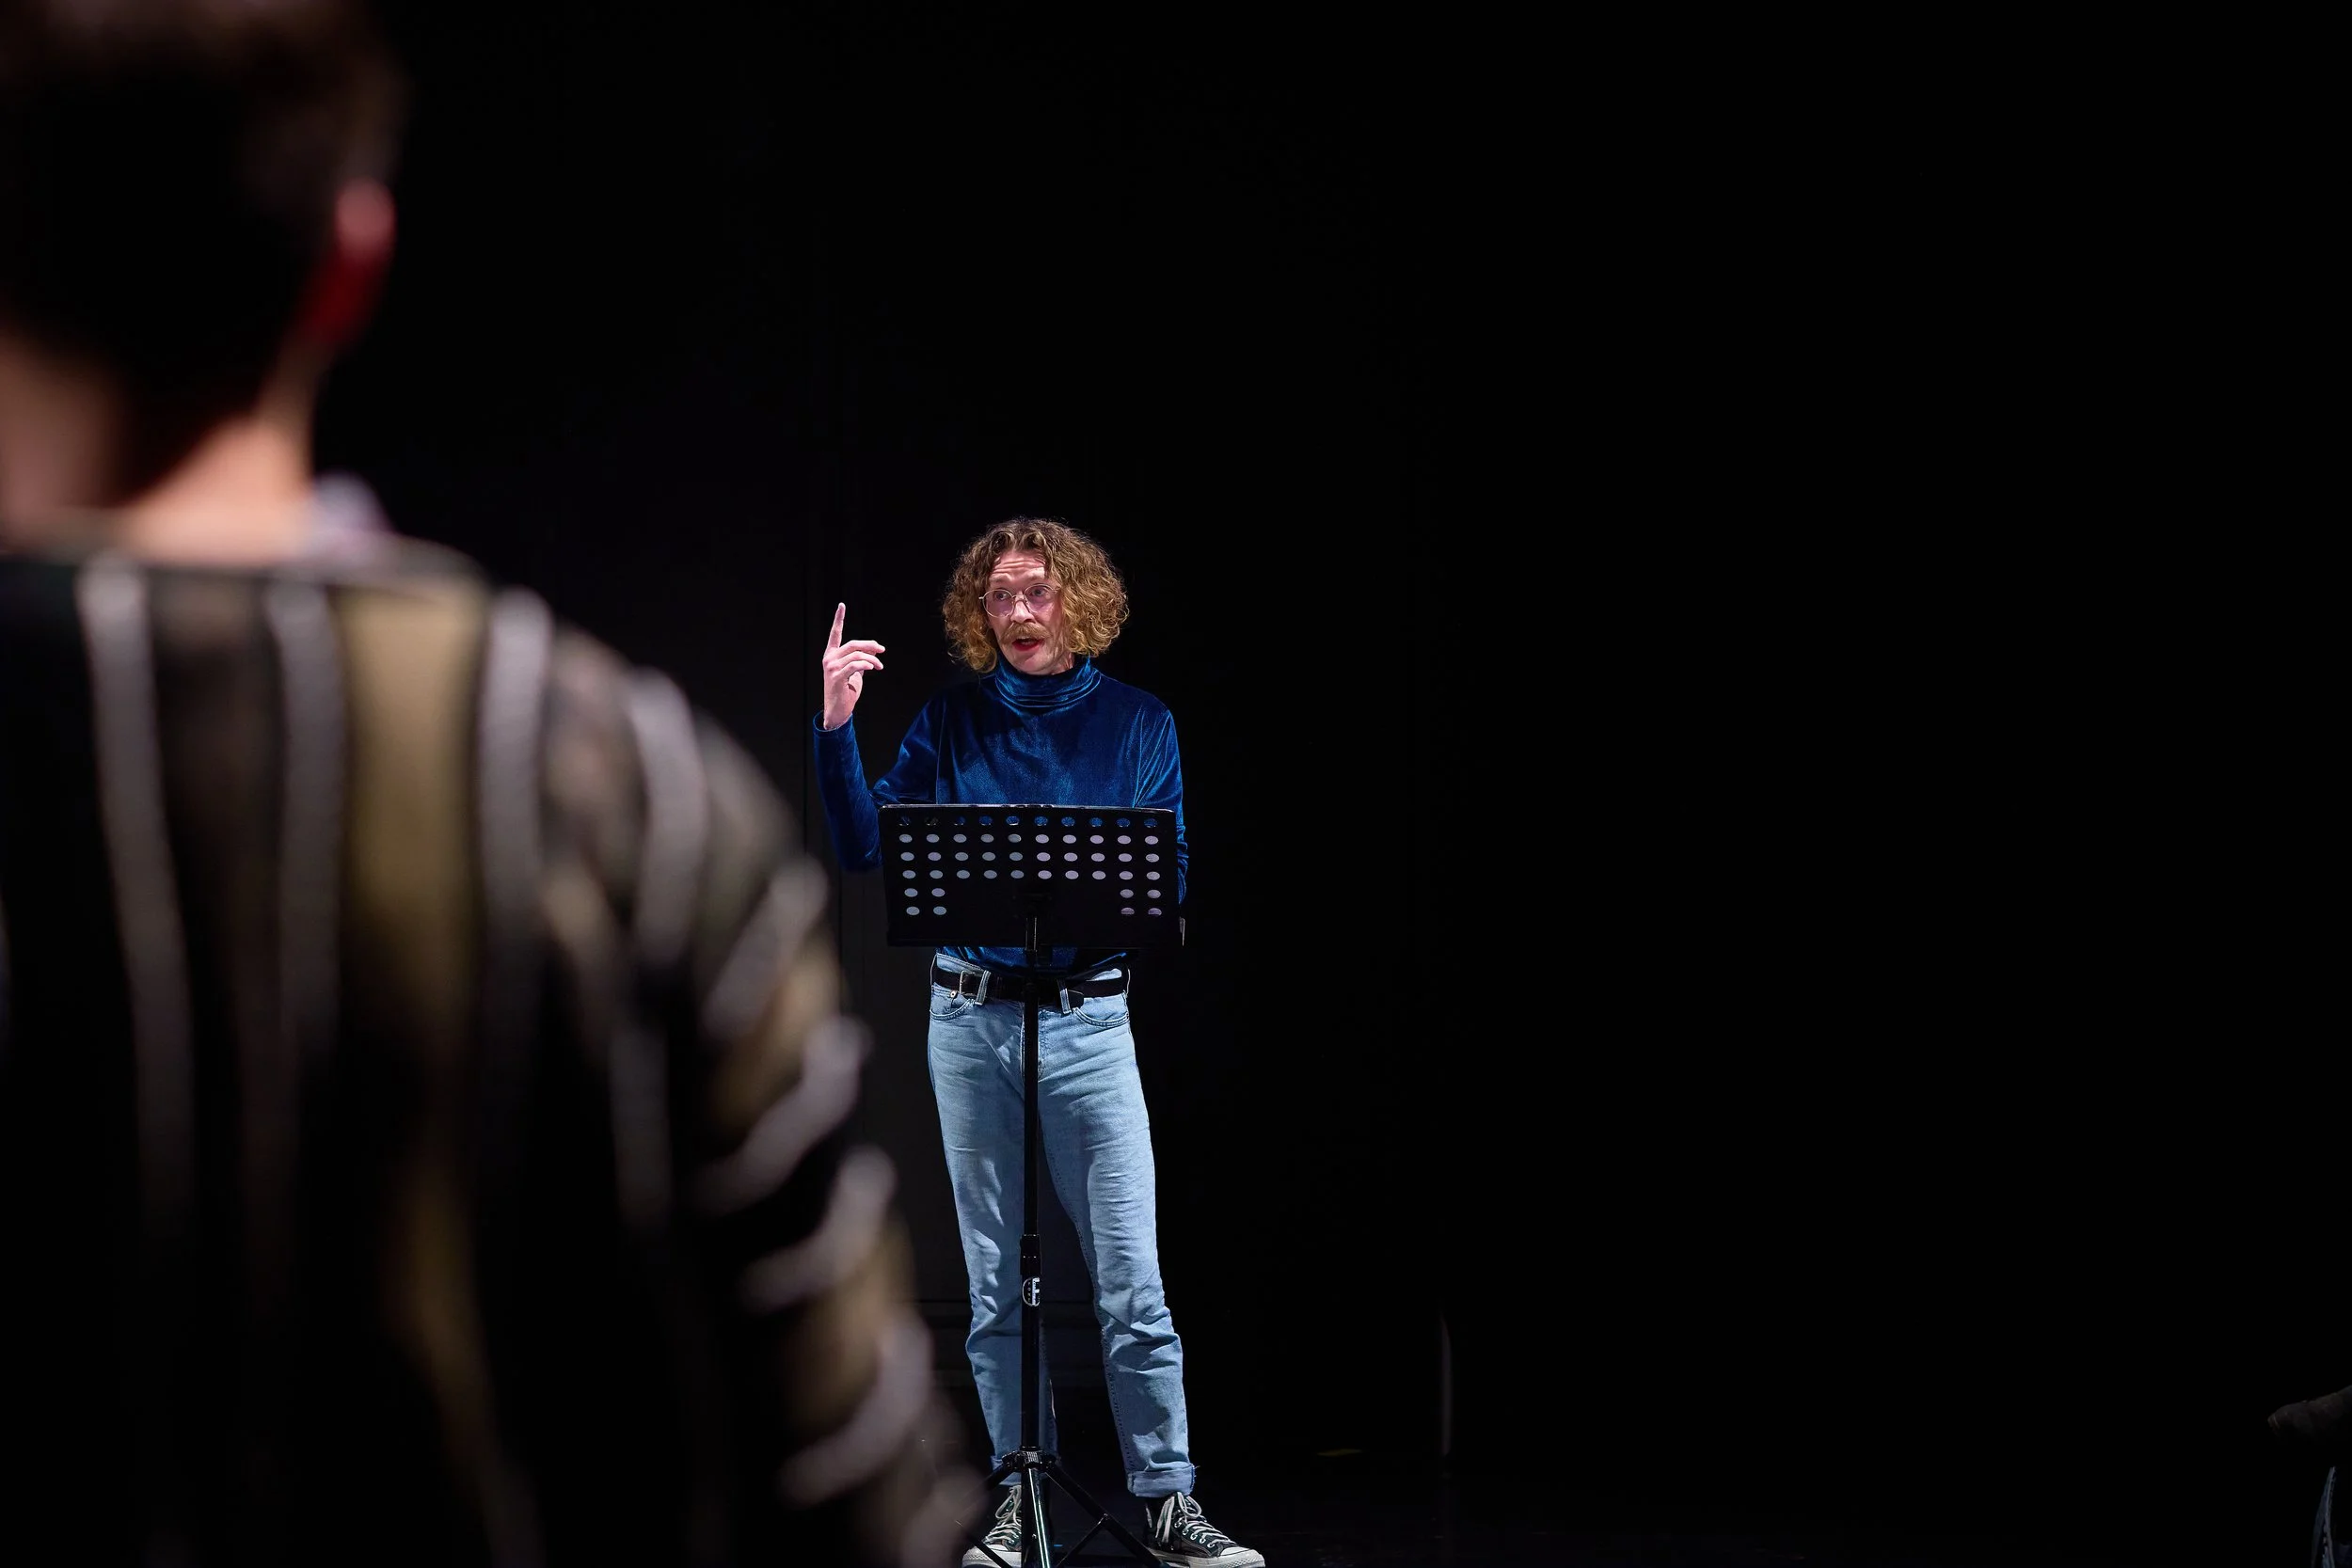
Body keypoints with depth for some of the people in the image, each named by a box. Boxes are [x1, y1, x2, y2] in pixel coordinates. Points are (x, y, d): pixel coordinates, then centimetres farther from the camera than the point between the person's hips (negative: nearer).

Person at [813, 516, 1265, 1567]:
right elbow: (867, 848, 0)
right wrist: (836, 727, -11)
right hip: (969, 1017, 1)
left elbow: (1171, 880, 6)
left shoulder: (1139, 724, 5)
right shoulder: (954, 720, 6)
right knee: (996, 1280, 7)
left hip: (1090, 1018, -1)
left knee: (1131, 1281, -6)